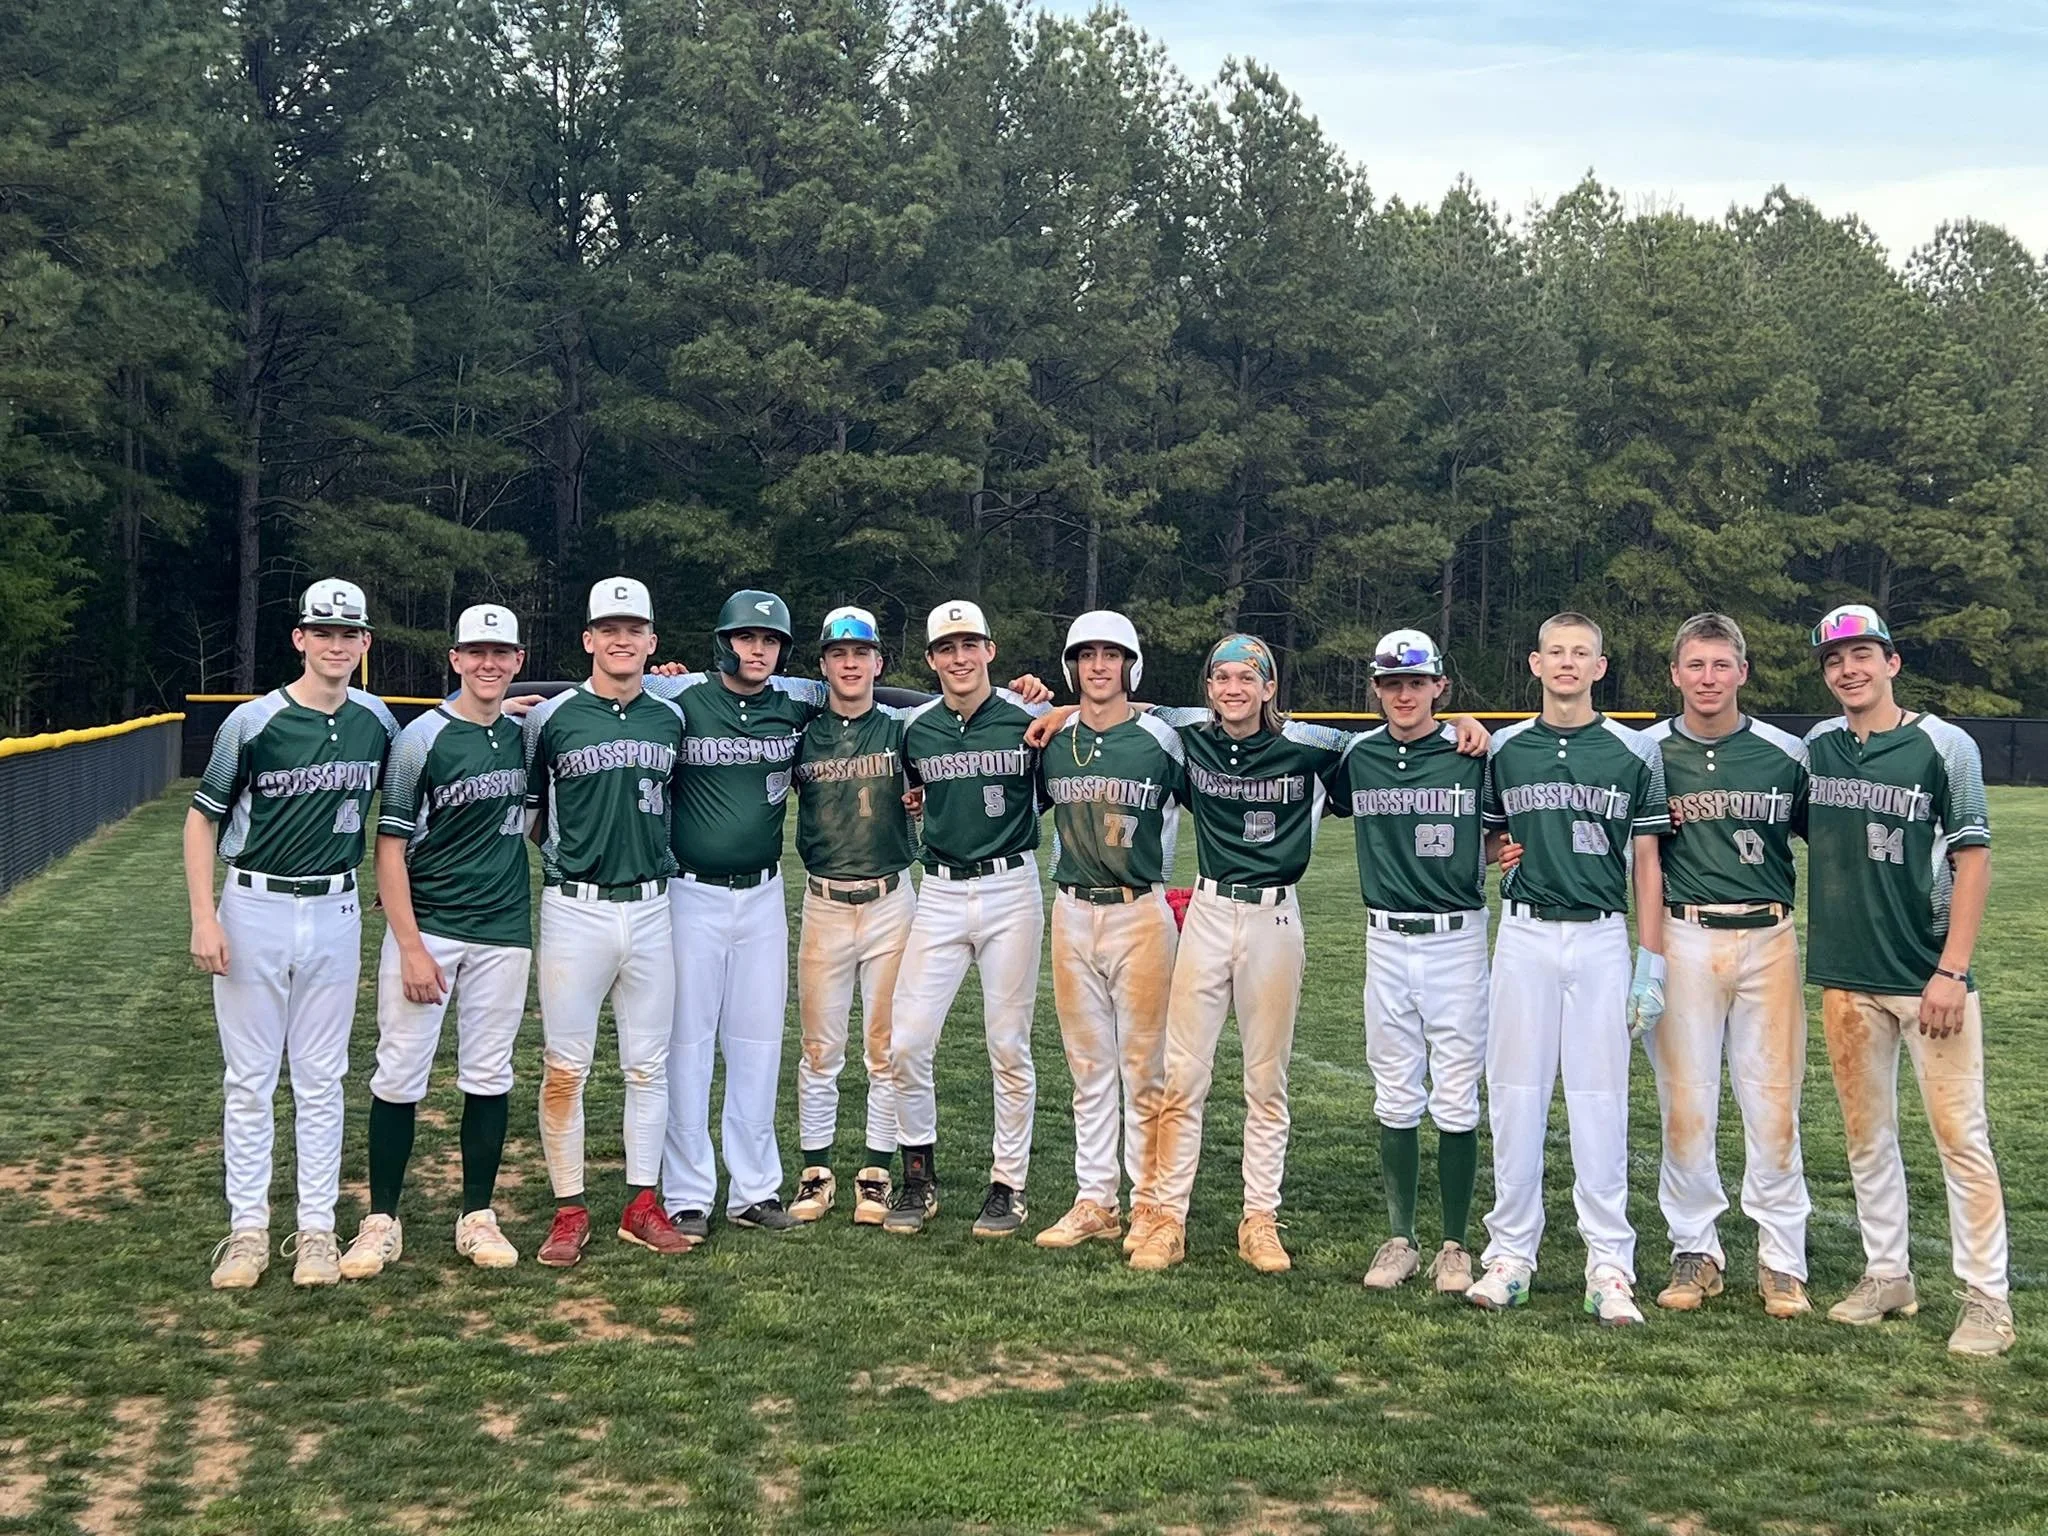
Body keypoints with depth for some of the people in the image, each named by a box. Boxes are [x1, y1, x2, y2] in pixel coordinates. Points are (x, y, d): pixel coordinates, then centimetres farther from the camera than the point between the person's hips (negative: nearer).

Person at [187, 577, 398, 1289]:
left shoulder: (377, 721, 2)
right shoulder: (255, 721, -8)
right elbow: (203, 818, -4)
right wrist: (203, 919, -11)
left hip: (336, 911, 3)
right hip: (254, 909, -2)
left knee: (322, 1078, 8)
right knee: (249, 1078, 4)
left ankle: (317, 1230, 15)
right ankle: (248, 1230, 13)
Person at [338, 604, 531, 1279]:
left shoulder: (528, 734, 7)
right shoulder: (424, 737, -7)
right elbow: (390, 845, -9)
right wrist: (411, 948, -15)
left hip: (503, 932, 4)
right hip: (426, 927, -4)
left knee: (489, 1075, 8)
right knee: (399, 1073, -1)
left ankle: (477, 1217, 18)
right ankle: (382, 1220, 10)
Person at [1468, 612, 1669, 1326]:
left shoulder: (1634, 752, 4)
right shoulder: (1504, 750, 8)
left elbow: (1646, 861, 4)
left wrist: (1651, 963, 0)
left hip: (1602, 938, -1)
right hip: (1524, 936, 2)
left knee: (1600, 1101, -1)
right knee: (1515, 1094, 4)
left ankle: (1610, 1266, 4)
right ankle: (1510, 1251, 13)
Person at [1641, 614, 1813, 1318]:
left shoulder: (1785, 753, 5)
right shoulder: (1645, 752, 3)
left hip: (1769, 938, 0)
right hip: (1682, 938, 0)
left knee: (1774, 1104, 2)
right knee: (1684, 1104, 3)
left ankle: (1782, 1261, 13)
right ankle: (1695, 1249, 16)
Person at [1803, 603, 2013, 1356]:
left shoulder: (1944, 745, -6)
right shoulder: (1815, 747, 7)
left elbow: (1973, 858, -8)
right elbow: (1797, 835, 18)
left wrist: (1951, 972, -13)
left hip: (1930, 978, -4)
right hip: (1845, 977, 5)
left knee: (1960, 1133, -4)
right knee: (1867, 1131, 12)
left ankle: (1987, 1298, 4)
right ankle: (1888, 1275, 24)